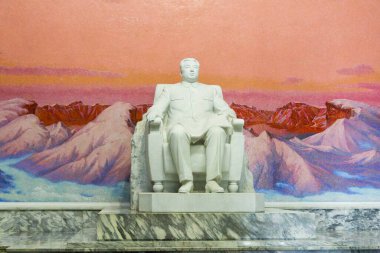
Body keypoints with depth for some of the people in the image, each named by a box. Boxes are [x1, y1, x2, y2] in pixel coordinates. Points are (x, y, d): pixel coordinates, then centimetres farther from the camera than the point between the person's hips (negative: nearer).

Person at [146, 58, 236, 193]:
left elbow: (225, 110, 21)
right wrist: (152, 116, -9)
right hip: (181, 126, -1)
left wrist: (228, 115, -4)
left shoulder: (210, 90, 33)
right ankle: (186, 181, -39)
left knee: (218, 131, -36)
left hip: (206, 126, 1)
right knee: (178, 132, -40)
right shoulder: (170, 89, 29)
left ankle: (212, 181, -40)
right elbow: (157, 109, 15)